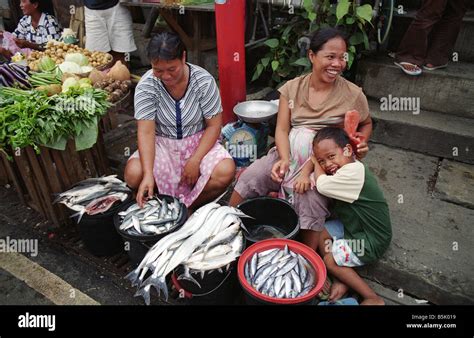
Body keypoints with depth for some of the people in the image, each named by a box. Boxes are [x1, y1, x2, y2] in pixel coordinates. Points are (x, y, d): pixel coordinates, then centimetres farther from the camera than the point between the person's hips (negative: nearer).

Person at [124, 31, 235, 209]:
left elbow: (214, 126, -11)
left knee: (225, 172, -29)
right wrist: (148, 173, -34)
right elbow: (146, 131, -20)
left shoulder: (204, 81, -16)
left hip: (198, 142, 0)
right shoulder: (146, 86, -15)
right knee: (133, 174, -27)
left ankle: (187, 206, -4)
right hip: (162, 144, 1)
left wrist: (195, 160, -21)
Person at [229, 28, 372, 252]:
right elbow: (282, 129, -4)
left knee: (309, 197, -32)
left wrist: (360, 143, -7)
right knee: (248, 178, -17)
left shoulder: (352, 95, -3)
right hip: (288, 154, 3)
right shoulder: (292, 87, 2)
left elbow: (366, 124, 15)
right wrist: (285, 159, -22)